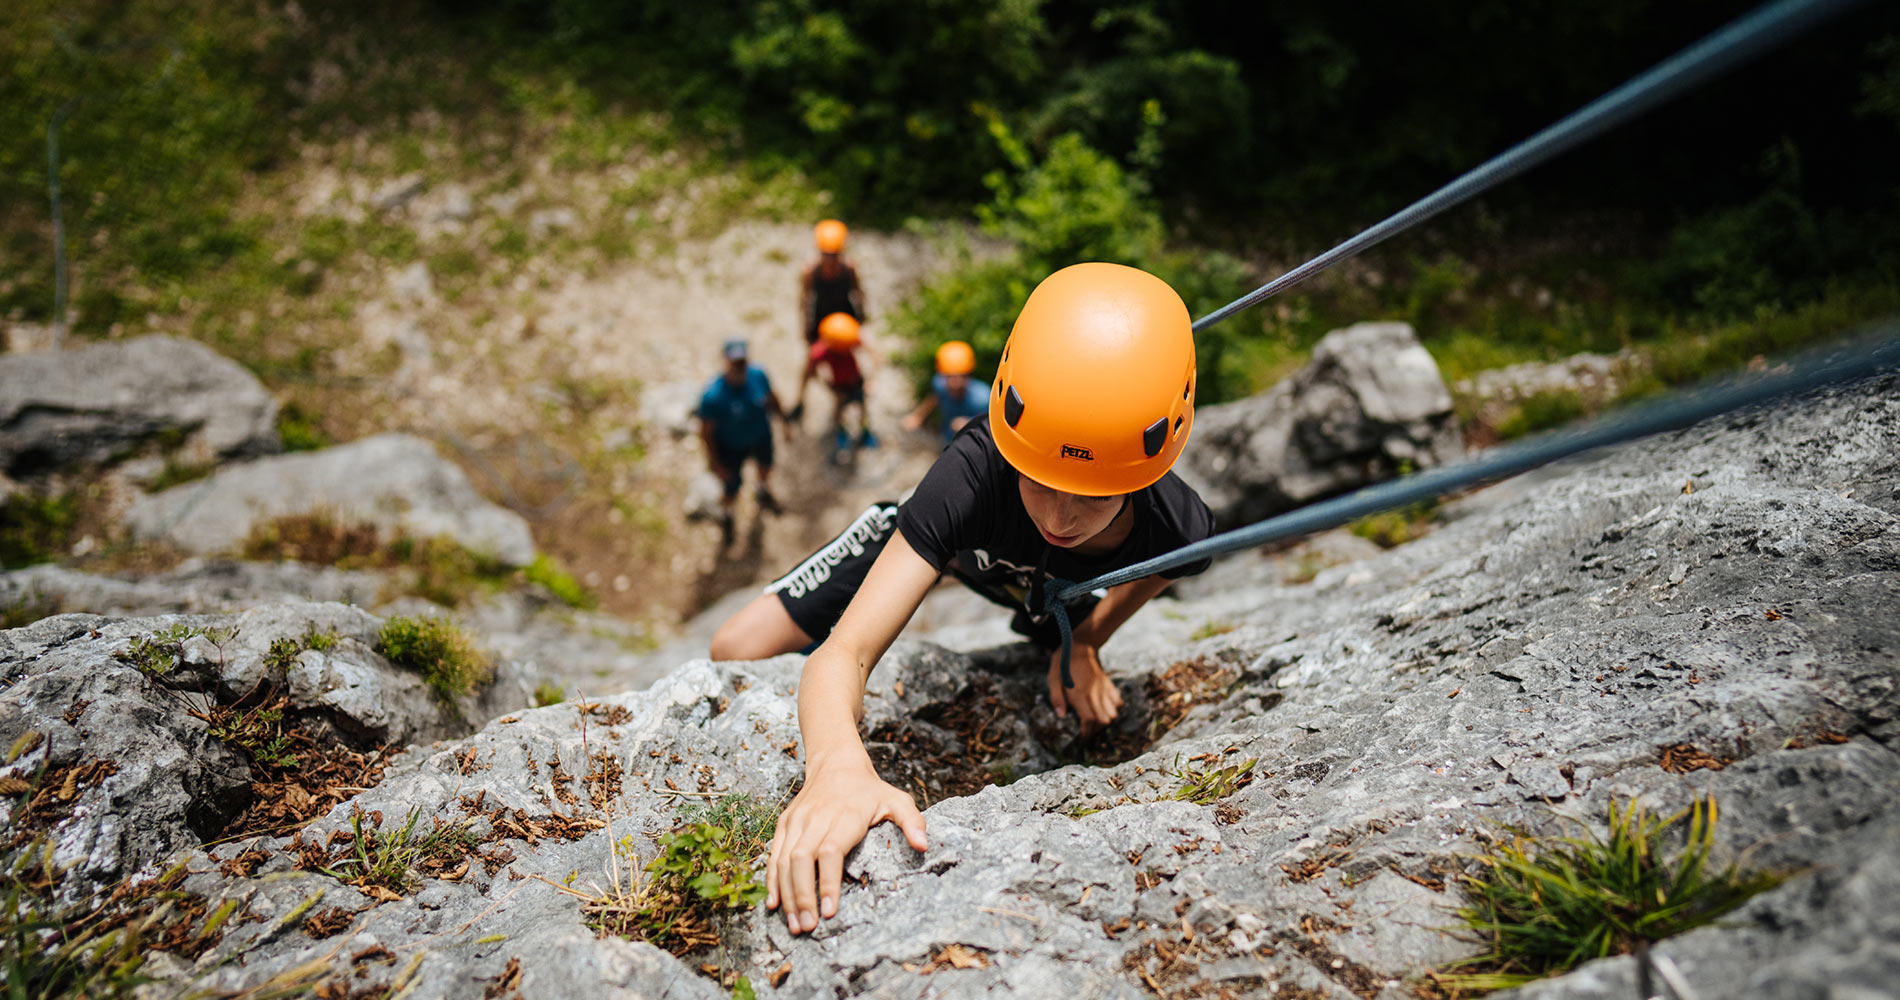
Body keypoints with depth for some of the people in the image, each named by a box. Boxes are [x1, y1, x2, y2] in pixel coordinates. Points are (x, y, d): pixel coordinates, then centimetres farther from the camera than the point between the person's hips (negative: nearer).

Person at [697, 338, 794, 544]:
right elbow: (706, 432, -24)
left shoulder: (758, 376, -26)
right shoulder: (712, 396, -39)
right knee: (732, 491, 13)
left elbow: (772, 400, -4)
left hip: (760, 437, 5)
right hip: (731, 448, -4)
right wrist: (714, 463, -16)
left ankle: (764, 492, 72)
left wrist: (785, 422, 9)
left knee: (765, 466, 34)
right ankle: (725, 516, 52)